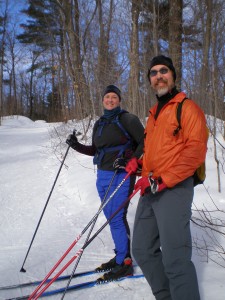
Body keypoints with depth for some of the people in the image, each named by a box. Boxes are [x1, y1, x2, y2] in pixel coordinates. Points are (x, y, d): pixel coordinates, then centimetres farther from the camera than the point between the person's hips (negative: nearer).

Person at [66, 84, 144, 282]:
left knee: (117, 218, -8)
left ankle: (125, 264, 4)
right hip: (103, 175, 7)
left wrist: (132, 162, -19)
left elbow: (144, 143, -7)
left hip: (121, 175, -7)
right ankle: (120, 257, 24)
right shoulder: (99, 124, 15)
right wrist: (77, 146, 6)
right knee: (111, 217, 11)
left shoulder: (128, 119, -4)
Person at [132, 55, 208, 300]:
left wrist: (163, 181, -18)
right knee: (142, 250, 12)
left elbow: (196, 151, -14)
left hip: (174, 189, -8)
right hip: (150, 190, 8)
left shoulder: (187, 108, -3)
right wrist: (147, 176, 9)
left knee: (175, 259, -10)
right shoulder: (154, 113, 21)